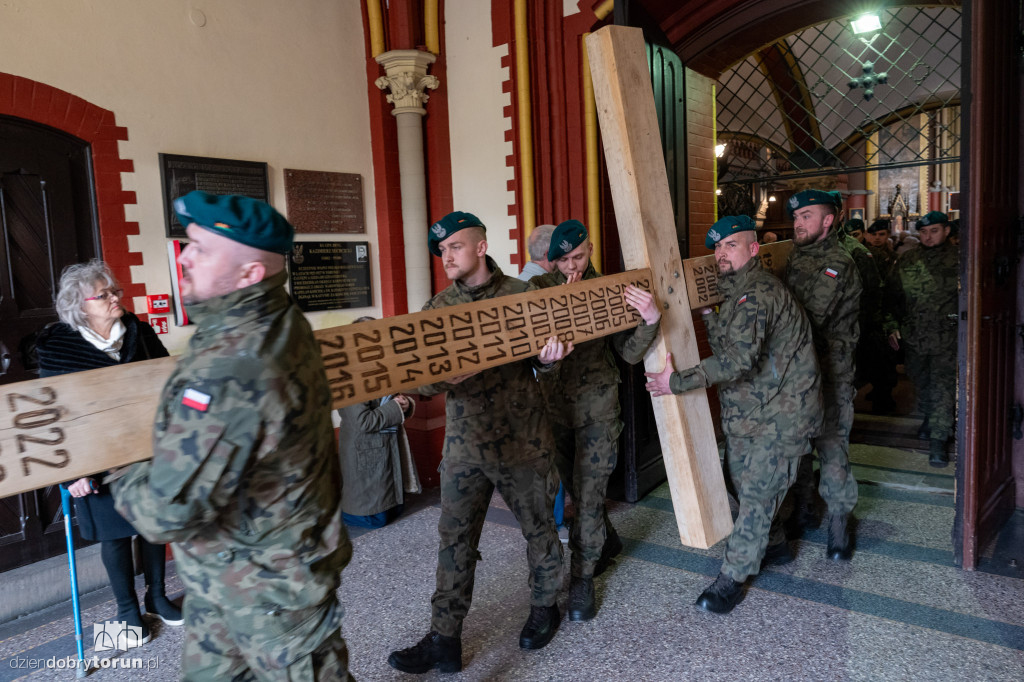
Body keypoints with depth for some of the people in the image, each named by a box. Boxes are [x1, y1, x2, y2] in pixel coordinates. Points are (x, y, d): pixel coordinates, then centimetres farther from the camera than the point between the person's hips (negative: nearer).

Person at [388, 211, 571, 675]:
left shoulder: (520, 296, -4)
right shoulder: (438, 308, 3)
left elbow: (541, 361, 4)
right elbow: (421, 379, -1)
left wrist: (549, 357, -20)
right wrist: (441, 376, -23)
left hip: (522, 442, -2)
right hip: (464, 444, 2)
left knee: (538, 528, 14)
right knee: (455, 540, 6)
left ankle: (544, 607, 38)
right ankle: (444, 640, 17)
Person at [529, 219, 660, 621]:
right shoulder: (539, 287, 0)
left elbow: (629, 353, -6)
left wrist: (650, 320, -23)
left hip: (596, 409, -3)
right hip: (554, 406, 3)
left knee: (588, 493, -1)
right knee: (574, 488, 18)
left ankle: (583, 580, 14)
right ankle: (606, 542, 45)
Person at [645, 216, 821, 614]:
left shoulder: (757, 294, -22)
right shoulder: (736, 293, 11)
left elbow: (738, 359, -33)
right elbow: (725, 350, 15)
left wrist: (678, 382, -32)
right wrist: (706, 315, 4)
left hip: (781, 412, -10)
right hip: (746, 410, 10)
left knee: (757, 491, -2)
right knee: (742, 481, 19)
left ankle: (732, 577, 9)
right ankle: (771, 540, 42)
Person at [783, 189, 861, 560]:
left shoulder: (839, 264, -13)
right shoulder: (794, 257, 12)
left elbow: (809, 318, -20)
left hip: (829, 374, -7)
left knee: (831, 447, -3)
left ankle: (839, 524, 11)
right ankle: (802, 508, 31)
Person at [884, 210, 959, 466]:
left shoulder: (959, 260, -3)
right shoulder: (906, 262, 7)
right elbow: (892, 296, 12)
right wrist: (892, 326, 6)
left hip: (946, 339, -4)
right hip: (913, 337, 4)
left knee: (942, 387, -7)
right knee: (920, 383, 18)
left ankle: (938, 440, -2)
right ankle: (929, 418, 43)